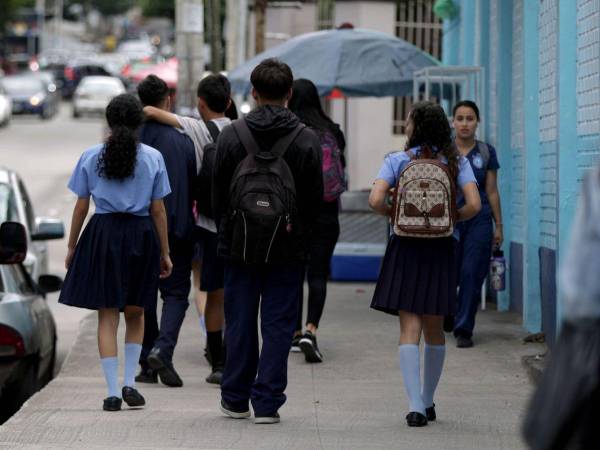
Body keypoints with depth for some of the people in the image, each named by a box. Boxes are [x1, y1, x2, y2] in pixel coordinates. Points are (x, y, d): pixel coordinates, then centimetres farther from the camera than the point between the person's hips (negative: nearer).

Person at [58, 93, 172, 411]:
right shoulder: (152, 158, 0)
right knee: (135, 313, 18)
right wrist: (164, 252, 8)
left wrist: (72, 246, 13)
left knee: (107, 316, 4)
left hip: (103, 234, 0)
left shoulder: (91, 157, 1)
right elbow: (158, 210, 1)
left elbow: (81, 207, 2)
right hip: (141, 236, 0)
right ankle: (129, 382, 9)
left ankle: (113, 392, -1)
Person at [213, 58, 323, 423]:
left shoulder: (231, 135, -3)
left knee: (240, 322, 11)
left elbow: (218, 194, 2)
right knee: (278, 325, 3)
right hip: (288, 248, -1)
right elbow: (316, 198, -1)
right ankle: (267, 403, 1)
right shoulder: (307, 140, -4)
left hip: (240, 244, 1)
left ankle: (236, 399, 18)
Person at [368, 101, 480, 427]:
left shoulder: (397, 161, -3)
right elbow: (474, 205, -10)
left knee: (409, 329, -3)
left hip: (406, 246, -2)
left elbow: (375, 200, -14)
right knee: (434, 329, 14)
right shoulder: (456, 162, 1)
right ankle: (428, 401, 24)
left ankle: (415, 405, -15)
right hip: (442, 249, 2)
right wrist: (452, 217, 9)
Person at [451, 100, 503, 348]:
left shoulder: (486, 152, 6)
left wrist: (498, 225, 9)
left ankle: (464, 330, -2)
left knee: (471, 273, -7)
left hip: (479, 220, 0)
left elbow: (492, 191, 9)